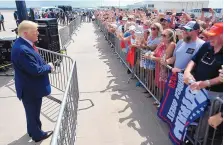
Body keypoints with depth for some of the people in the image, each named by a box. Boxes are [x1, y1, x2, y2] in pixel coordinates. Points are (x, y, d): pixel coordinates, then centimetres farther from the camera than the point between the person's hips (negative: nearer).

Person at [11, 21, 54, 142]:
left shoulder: (24, 44, 1)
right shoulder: (22, 50, -32)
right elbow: (36, 70, -31)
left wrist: (46, 65, -2)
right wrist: (49, 67, -15)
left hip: (32, 86, 10)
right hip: (30, 89, -10)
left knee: (33, 112, 27)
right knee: (33, 113, 13)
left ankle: (33, 130, 49)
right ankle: (37, 134, 35)